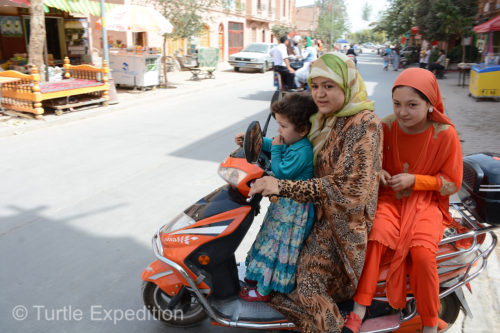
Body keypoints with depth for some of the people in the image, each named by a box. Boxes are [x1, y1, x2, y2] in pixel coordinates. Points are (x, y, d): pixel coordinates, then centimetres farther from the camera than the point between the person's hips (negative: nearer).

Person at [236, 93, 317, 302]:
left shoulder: (301, 152, -27)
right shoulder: (292, 143, 3)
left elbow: (281, 173, -26)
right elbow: (270, 144, 19)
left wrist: (276, 150, -17)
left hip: (293, 209, -10)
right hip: (284, 203, 10)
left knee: (276, 246, 2)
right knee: (273, 242, 23)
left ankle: (263, 290, 17)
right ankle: (259, 275, 41)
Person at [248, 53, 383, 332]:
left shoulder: (364, 124, -20)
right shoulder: (328, 118, 6)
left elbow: (348, 187, -26)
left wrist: (284, 187, -29)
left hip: (345, 219, -9)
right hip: (322, 212, 9)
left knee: (310, 284, -11)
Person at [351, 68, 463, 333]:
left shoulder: (445, 134, -10)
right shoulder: (386, 126, -5)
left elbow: (452, 184, -2)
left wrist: (414, 180, -15)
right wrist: (377, 173, -12)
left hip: (426, 202, -1)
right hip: (389, 198, 2)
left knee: (423, 253, -26)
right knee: (374, 238, -29)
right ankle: (359, 311, -17)